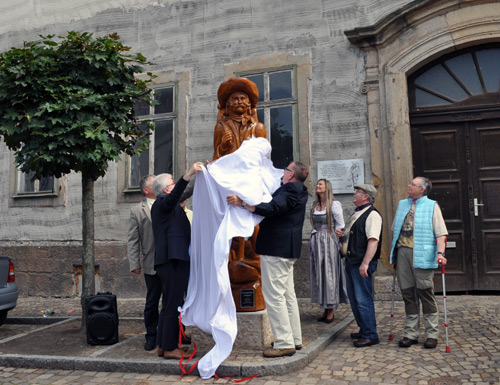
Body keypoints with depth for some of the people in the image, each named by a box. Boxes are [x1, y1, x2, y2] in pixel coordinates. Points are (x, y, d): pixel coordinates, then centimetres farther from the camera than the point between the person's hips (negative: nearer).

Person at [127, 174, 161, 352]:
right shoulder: (137, 210, 6)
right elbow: (133, 240, 3)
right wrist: (134, 264, -4)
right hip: (153, 264, -1)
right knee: (151, 303, 8)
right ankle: (151, 336, 24)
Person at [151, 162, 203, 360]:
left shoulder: (162, 205, 24)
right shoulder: (162, 203, -8)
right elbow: (174, 196, -30)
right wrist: (187, 175, -40)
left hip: (172, 261, 11)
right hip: (173, 261, -11)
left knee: (169, 305, 15)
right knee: (173, 305, -6)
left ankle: (163, 345, 22)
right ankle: (170, 347, -1)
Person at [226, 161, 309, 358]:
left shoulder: (290, 189, -14)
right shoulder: (298, 190, 18)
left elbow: (272, 208, -29)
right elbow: (277, 204, 30)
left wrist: (241, 202, -34)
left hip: (276, 248, -11)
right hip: (287, 249, 11)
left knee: (274, 295, -8)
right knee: (288, 294, 15)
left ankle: (284, 343, -4)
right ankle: (295, 339, 23)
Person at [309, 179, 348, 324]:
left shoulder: (334, 205, -5)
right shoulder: (314, 205, 12)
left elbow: (340, 226, -4)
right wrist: (314, 239, 12)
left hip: (329, 242, -6)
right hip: (316, 243, 6)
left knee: (330, 273, -3)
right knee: (319, 275, 6)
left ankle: (331, 311, 5)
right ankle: (325, 310, 14)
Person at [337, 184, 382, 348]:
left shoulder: (372, 215, -12)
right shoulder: (356, 213, 18)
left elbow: (373, 240, -22)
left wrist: (365, 263, -29)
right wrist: (342, 233, 9)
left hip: (361, 264, -10)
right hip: (350, 261, 10)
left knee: (363, 299, -6)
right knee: (354, 299, 16)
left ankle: (370, 335, 5)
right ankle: (363, 330, 29)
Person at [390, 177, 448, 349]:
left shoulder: (432, 206, 2)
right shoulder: (402, 204, 18)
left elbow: (441, 233, -5)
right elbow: (395, 230, 22)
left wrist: (440, 252, -19)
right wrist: (393, 252, 18)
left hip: (422, 255, -5)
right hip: (402, 253, 5)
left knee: (426, 293, 0)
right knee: (408, 293, 8)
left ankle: (432, 334, 12)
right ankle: (411, 333, 16)